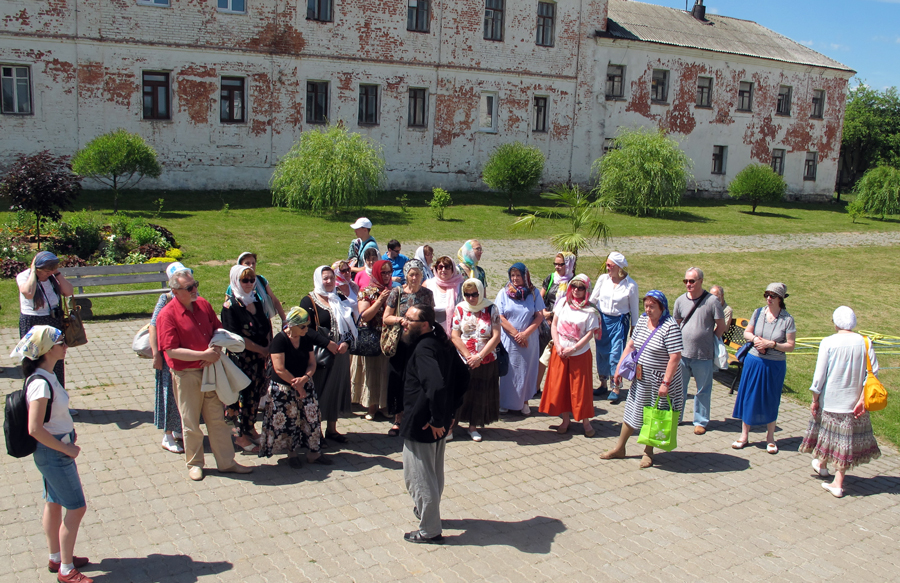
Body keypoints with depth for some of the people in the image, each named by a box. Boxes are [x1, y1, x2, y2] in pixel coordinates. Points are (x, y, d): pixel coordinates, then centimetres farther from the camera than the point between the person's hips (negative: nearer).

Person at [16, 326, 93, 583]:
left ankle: (56, 558, 36)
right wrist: (66, 449, -18)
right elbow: (35, 429, -27)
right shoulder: (40, 383, -26)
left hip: (56, 449, 9)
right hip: (53, 454, -9)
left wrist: (68, 432, 5)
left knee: (54, 504, 21)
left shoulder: (46, 376, 4)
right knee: (76, 508, 0)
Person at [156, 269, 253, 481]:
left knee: (217, 418, 11)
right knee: (191, 423, 9)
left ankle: (226, 462, 20)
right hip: (186, 375, -5)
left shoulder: (203, 305, 3)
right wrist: (203, 355, -22)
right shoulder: (167, 315, -15)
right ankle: (194, 464, 26)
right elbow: (171, 351, -20)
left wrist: (216, 350, -8)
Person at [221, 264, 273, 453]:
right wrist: (261, 349, -12)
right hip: (241, 358, -7)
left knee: (256, 393, 14)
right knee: (243, 394, 1)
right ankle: (240, 435, 14)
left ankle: (250, 429, 30)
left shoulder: (255, 299, 7)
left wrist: (268, 347, -2)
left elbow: (265, 325, 14)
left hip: (259, 356, 7)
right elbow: (236, 337, -18)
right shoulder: (230, 305, -14)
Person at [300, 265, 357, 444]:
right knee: (317, 390, 0)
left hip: (341, 354, 5)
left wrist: (346, 343, -11)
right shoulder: (309, 301, -4)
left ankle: (331, 429, 22)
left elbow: (352, 324, 7)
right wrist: (327, 343, -20)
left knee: (337, 389, 10)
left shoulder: (341, 300, 11)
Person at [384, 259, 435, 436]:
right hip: (400, 343, 0)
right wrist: (401, 319, -16)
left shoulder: (427, 294, 5)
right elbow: (386, 318, 1)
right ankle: (398, 419, 14)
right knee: (398, 379, 2)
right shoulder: (397, 292, 0)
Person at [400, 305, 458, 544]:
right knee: (434, 473, 24)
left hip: (422, 425, -9)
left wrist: (436, 420, -27)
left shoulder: (423, 349, -24)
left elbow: (436, 386, -38)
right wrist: (450, 412, 13)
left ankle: (429, 531, 15)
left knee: (418, 477, 4)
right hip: (438, 422, 10)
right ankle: (427, 511, 44)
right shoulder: (440, 343, 5)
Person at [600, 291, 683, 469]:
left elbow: (675, 357, -23)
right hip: (641, 378, 6)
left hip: (659, 381, -6)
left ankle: (648, 453, 24)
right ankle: (619, 449, 25)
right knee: (631, 412, 14)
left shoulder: (670, 327, -20)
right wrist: (619, 368, 6)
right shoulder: (642, 320, 2)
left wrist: (666, 383, -25)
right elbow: (631, 345, 9)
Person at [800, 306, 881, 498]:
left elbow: (819, 374, -11)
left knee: (827, 430, 21)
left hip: (830, 399, -2)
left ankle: (822, 464, 43)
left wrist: (814, 399, -2)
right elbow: (873, 371, -7)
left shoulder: (828, 343, -13)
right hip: (853, 401, 2)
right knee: (846, 438, 9)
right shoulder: (865, 342, -6)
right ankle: (838, 483, 12)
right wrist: (862, 398, -3)